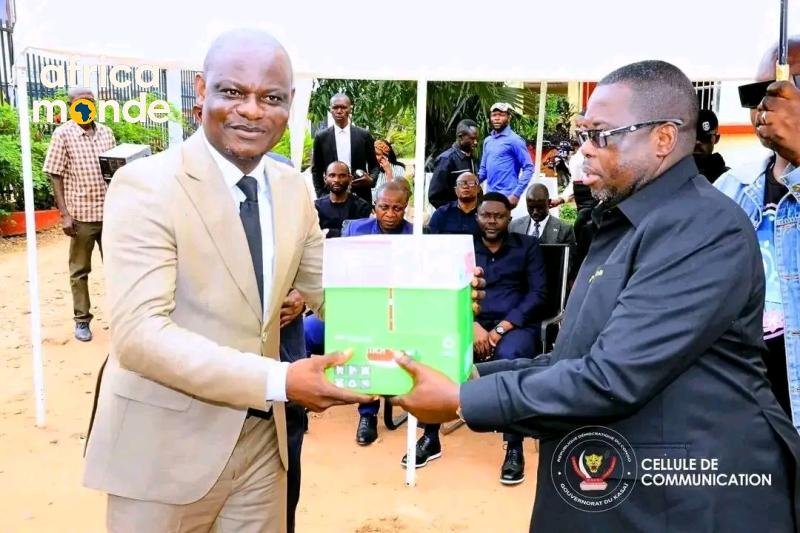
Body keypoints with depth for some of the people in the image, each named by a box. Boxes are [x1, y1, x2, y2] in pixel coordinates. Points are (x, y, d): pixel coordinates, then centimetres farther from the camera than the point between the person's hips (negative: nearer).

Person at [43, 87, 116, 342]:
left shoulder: (106, 132, 7)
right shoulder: (63, 134, -4)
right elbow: (55, 175, -5)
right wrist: (64, 213, -11)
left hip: (110, 212, 3)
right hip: (81, 214, -3)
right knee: (79, 271, 8)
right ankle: (82, 320, 19)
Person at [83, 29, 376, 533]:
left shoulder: (293, 188, 3)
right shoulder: (145, 185, -17)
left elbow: (326, 289, 9)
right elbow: (139, 333, -25)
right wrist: (280, 381, -31)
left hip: (262, 434, 6)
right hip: (166, 444, -5)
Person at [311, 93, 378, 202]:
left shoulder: (364, 135, 4)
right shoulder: (321, 137, 4)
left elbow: (374, 165, 11)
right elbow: (316, 170, 10)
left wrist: (371, 179, -9)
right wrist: (321, 196, 1)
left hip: (361, 196, 1)